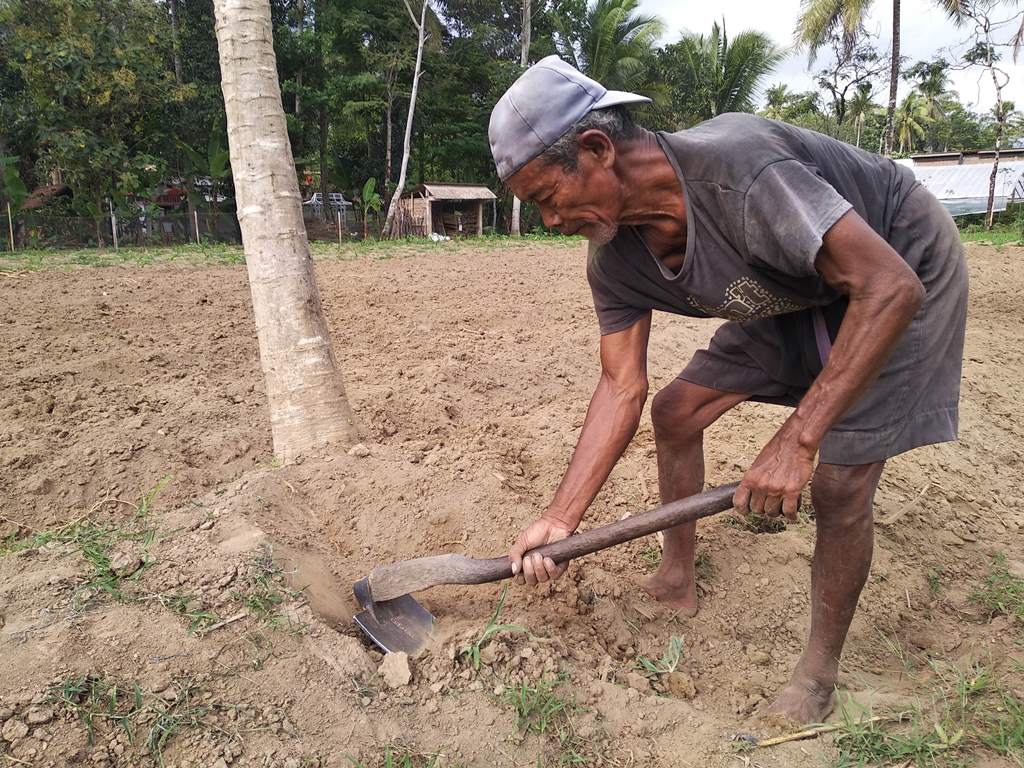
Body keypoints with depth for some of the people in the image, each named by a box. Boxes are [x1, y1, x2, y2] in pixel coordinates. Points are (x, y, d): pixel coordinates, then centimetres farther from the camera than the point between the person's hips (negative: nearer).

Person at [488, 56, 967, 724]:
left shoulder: (735, 168, -39)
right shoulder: (614, 261, -14)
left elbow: (891, 288, -37)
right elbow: (622, 386, -11)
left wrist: (797, 441, -39)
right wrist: (560, 520, -16)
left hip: (902, 277, -7)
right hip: (793, 296, 7)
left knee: (839, 487, -12)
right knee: (674, 414, 3)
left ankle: (820, 672, 13)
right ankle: (678, 581, 23)